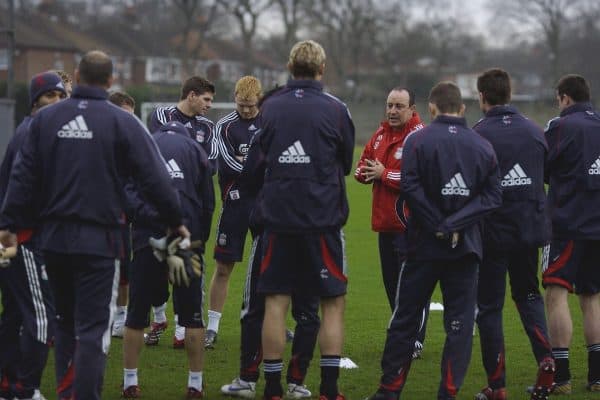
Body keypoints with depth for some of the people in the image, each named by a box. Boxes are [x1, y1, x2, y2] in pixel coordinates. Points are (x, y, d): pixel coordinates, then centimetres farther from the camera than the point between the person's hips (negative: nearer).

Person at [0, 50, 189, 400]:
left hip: (54, 237, 4)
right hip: (98, 239, -4)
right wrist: (175, 221, 6)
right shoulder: (122, 122, -6)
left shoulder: (46, 118, 5)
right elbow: (155, 178, -6)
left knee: (66, 321, 18)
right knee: (93, 328, -4)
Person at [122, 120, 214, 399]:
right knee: (191, 314, 7)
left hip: (148, 239, 0)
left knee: (137, 314, 8)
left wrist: (144, 216, 8)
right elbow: (208, 201, 11)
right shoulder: (195, 149, 15)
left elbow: (128, 193, 2)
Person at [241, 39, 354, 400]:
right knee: (333, 302, 6)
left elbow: (251, 166, 4)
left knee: (276, 302, 6)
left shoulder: (270, 107, 2)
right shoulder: (335, 110, -3)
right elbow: (346, 164, 8)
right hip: (324, 218, -2)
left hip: (278, 218, 2)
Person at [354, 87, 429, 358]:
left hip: (410, 226, -9)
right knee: (392, 282, 15)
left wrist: (384, 174, -17)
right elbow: (361, 168, 19)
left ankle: (415, 342, -2)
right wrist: (365, 171, -5)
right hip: (386, 223, 9)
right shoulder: (381, 134, 15)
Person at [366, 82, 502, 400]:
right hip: (466, 247, 2)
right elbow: (493, 195, -3)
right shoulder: (483, 146, 4)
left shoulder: (418, 140, -6)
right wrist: (456, 224, -9)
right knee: (460, 321, 6)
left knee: (405, 319, 7)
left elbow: (410, 186, -17)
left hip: (425, 245, -2)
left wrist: (439, 226, -11)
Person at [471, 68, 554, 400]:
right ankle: (545, 358, -2)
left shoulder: (477, 135, -12)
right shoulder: (535, 131, 3)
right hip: (530, 227, 4)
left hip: (492, 232, -4)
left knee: (489, 305, 5)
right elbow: (550, 175, 11)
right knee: (528, 294, 21)